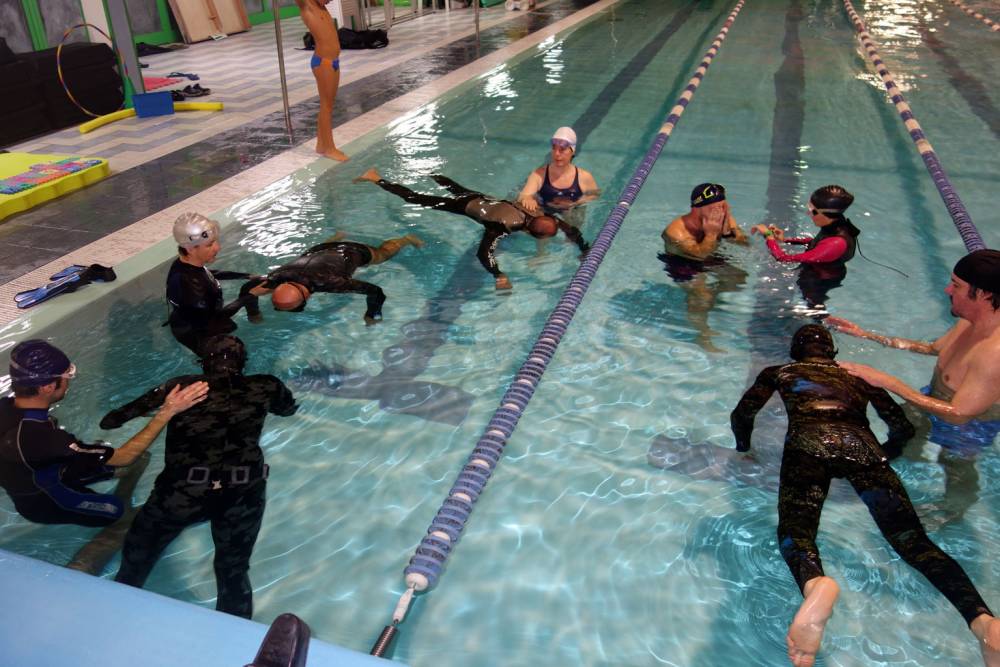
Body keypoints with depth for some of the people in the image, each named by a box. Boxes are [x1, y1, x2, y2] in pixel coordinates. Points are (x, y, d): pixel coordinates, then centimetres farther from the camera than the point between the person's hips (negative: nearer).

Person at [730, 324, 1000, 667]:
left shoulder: (779, 372, 29)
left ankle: (815, 584, -54)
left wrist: (744, 451, 37)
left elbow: (741, 415, 20)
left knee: (795, 532, -17)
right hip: (861, 446, 2)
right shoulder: (860, 377, 35)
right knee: (912, 539, -5)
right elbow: (904, 427, 31)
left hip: (808, 444, -2)